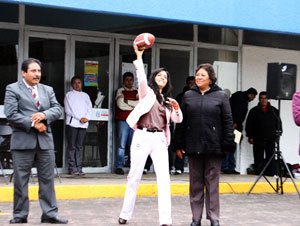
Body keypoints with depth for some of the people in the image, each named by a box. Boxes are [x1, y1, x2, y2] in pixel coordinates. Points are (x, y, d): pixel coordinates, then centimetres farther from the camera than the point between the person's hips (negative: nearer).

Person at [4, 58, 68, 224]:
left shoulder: (48, 90, 16)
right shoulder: (12, 89, 1)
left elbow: (58, 109, 7)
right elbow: (11, 114, -9)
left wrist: (45, 114, -14)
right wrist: (33, 124, -14)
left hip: (45, 141, 4)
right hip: (23, 140, -4)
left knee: (47, 179, 5)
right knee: (21, 180, 2)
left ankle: (49, 214, 10)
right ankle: (20, 216, 10)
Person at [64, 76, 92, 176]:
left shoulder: (85, 95, 18)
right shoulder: (69, 95, 5)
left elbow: (89, 108, 12)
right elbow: (68, 110, -4)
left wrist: (86, 117, -8)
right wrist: (80, 118, -10)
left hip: (83, 124, 4)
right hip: (72, 123, -4)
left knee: (79, 146, 4)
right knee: (72, 146, -4)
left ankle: (79, 168, 4)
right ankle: (72, 168, -3)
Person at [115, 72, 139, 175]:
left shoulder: (137, 92, 16)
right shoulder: (120, 91, 6)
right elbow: (120, 105, -8)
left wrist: (127, 101, -5)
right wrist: (134, 105, 0)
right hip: (123, 120, -3)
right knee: (122, 145, -6)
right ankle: (119, 167, -4)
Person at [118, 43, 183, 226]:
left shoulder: (167, 100, 21)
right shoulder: (147, 92, 7)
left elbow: (178, 119, 14)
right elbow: (142, 79, -14)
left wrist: (176, 107, -5)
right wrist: (139, 57, -22)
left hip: (160, 139, 4)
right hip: (143, 137, -4)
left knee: (164, 178, -8)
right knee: (135, 176, 2)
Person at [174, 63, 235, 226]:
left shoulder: (221, 96, 3)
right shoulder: (188, 95, 10)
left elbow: (228, 121, 0)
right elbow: (181, 121, 10)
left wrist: (228, 144, -6)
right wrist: (178, 144, 6)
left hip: (213, 146, -2)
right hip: (193, 146, 3)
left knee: (212, 182, 2)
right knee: (195, 182, 7)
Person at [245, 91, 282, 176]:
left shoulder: (273, 110, 11)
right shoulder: (254, 111, 7)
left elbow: (278, 123, 13)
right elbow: (249, 125, 6)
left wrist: (277, 135, 5)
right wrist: (250, 136, -1)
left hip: (270, 139, 1)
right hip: (258, 139, -1)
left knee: (270, 157, 1)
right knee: (258, 158, 0)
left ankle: (270, 173, 5)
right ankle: (258, 173, 3)